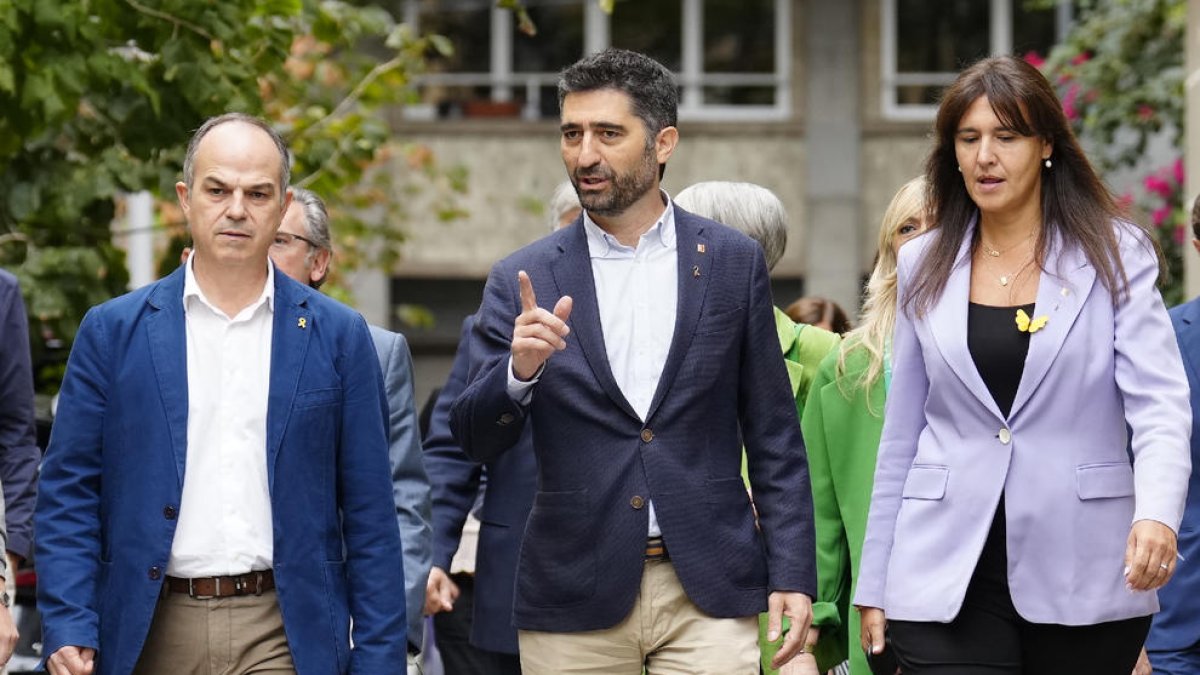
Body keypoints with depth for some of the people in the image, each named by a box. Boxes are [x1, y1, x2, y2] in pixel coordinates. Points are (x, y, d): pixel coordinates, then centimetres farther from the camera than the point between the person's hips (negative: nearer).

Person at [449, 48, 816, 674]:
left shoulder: (733, 261, 5)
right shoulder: (522, 281, 4)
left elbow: (772, 435, 7)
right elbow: (475, 439, 0)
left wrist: (791, 575, 0)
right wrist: (520, 371, -20)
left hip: (708, 596, 0)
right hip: (575, 598, 0)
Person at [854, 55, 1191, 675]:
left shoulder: (1116, 257, 2)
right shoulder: (924, 267, 11)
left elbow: (1159, 407, -9)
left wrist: (1156, 513, -28)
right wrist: (874, 586, 12)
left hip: (1084, 578, -1)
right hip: (949, 583, 2)